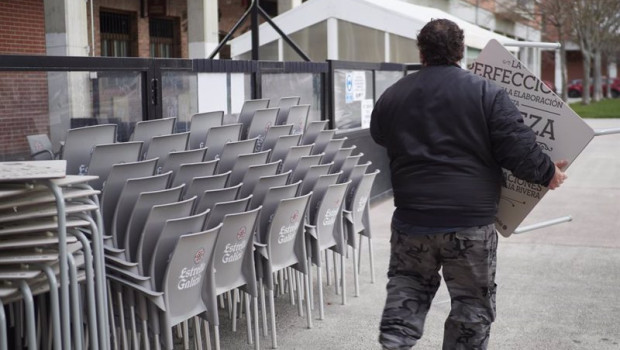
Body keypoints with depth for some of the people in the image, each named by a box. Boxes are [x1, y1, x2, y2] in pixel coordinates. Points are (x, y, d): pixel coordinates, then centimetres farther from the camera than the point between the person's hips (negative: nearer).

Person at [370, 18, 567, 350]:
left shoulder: (390, 97, 5)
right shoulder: (486, 92, -6)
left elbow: (378, 143, 20)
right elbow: (519, 148, -10)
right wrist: (547, 172, 7)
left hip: (411, 219, 3)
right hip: (471, 222, -3)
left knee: (407, 285, 22)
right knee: (473, 303, 11)